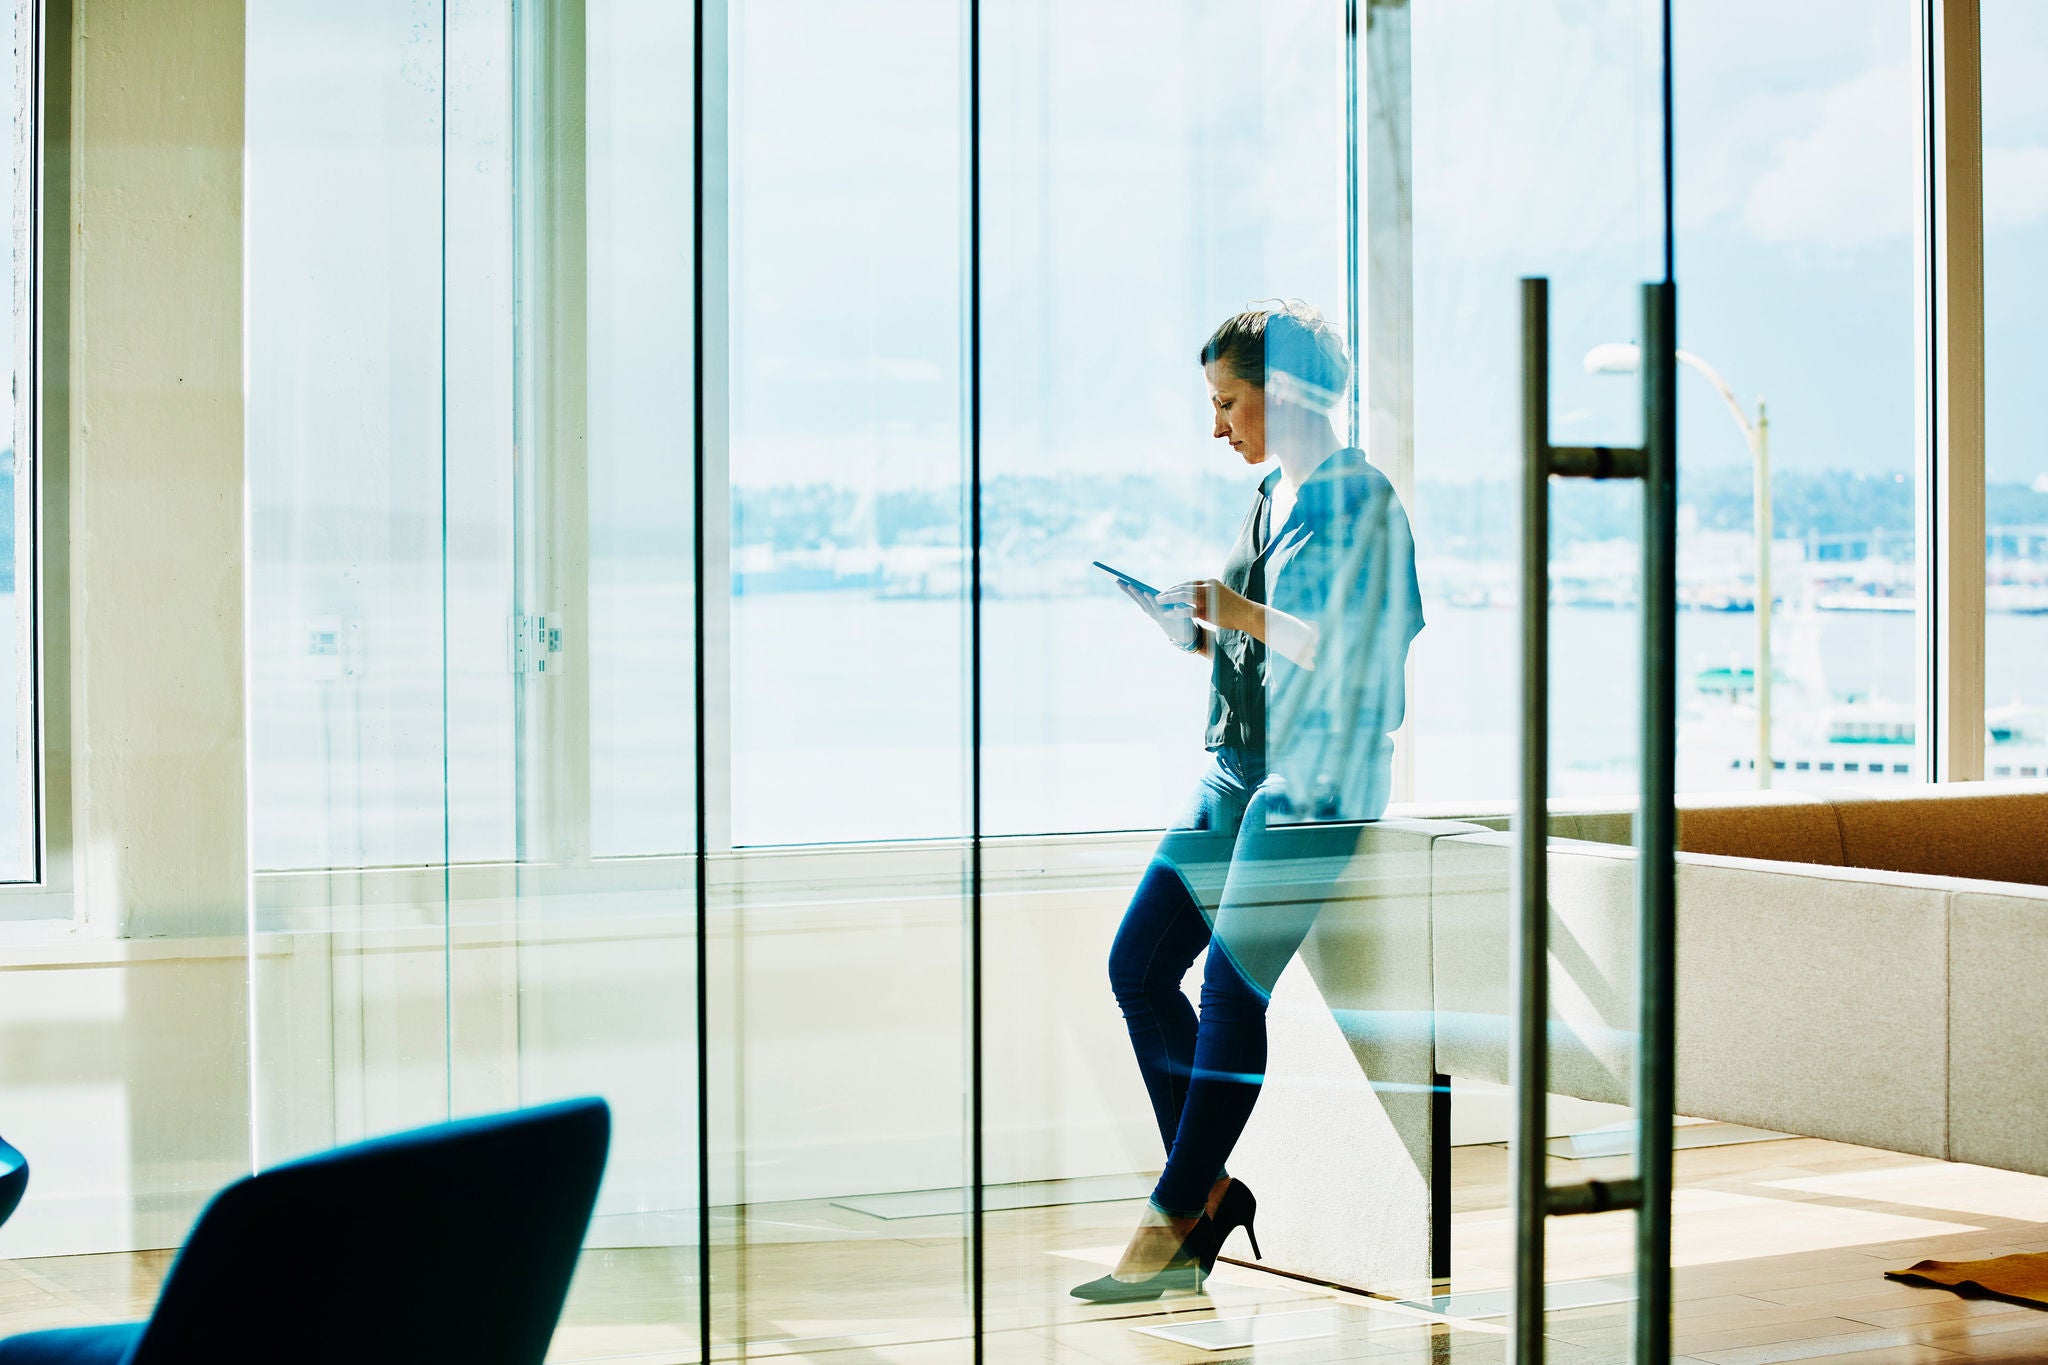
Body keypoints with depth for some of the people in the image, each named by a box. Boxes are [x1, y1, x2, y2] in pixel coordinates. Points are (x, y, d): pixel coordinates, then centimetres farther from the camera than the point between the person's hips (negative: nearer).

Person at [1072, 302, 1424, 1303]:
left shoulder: (1359, 499, -10)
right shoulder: (1273, 498, 17)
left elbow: (1361, 650, -19)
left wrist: (1242, 615, -16)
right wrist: (1204, 635, 7)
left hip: (1317, 772, -9)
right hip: (1240, 764, 9)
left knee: (1233, 987, -11)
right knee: (1137, 964, 2)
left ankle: (1174, 1222, -4)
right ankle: (1211, 1192, 9)